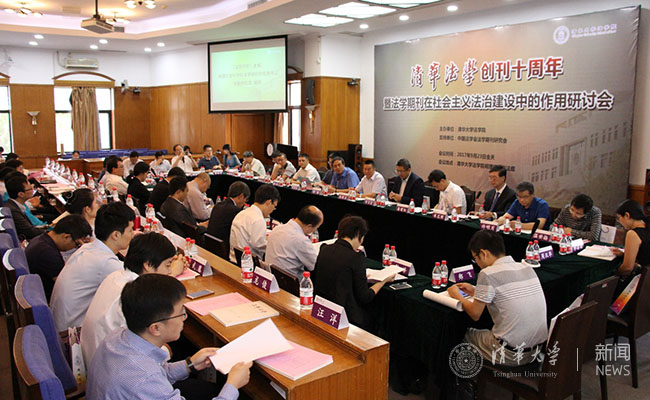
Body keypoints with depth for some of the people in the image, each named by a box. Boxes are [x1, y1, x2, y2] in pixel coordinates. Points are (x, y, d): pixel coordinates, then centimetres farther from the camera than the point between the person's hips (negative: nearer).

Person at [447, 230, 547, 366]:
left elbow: (475, 314, -8)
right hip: (536, 350, 7)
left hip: (511, 355, -7)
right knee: (487, 331, 29)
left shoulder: (488, 274, -17)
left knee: (467, 333, 17)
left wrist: (457, 296, 9)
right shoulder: (527, 267, 4)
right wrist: (476, 292, 23)